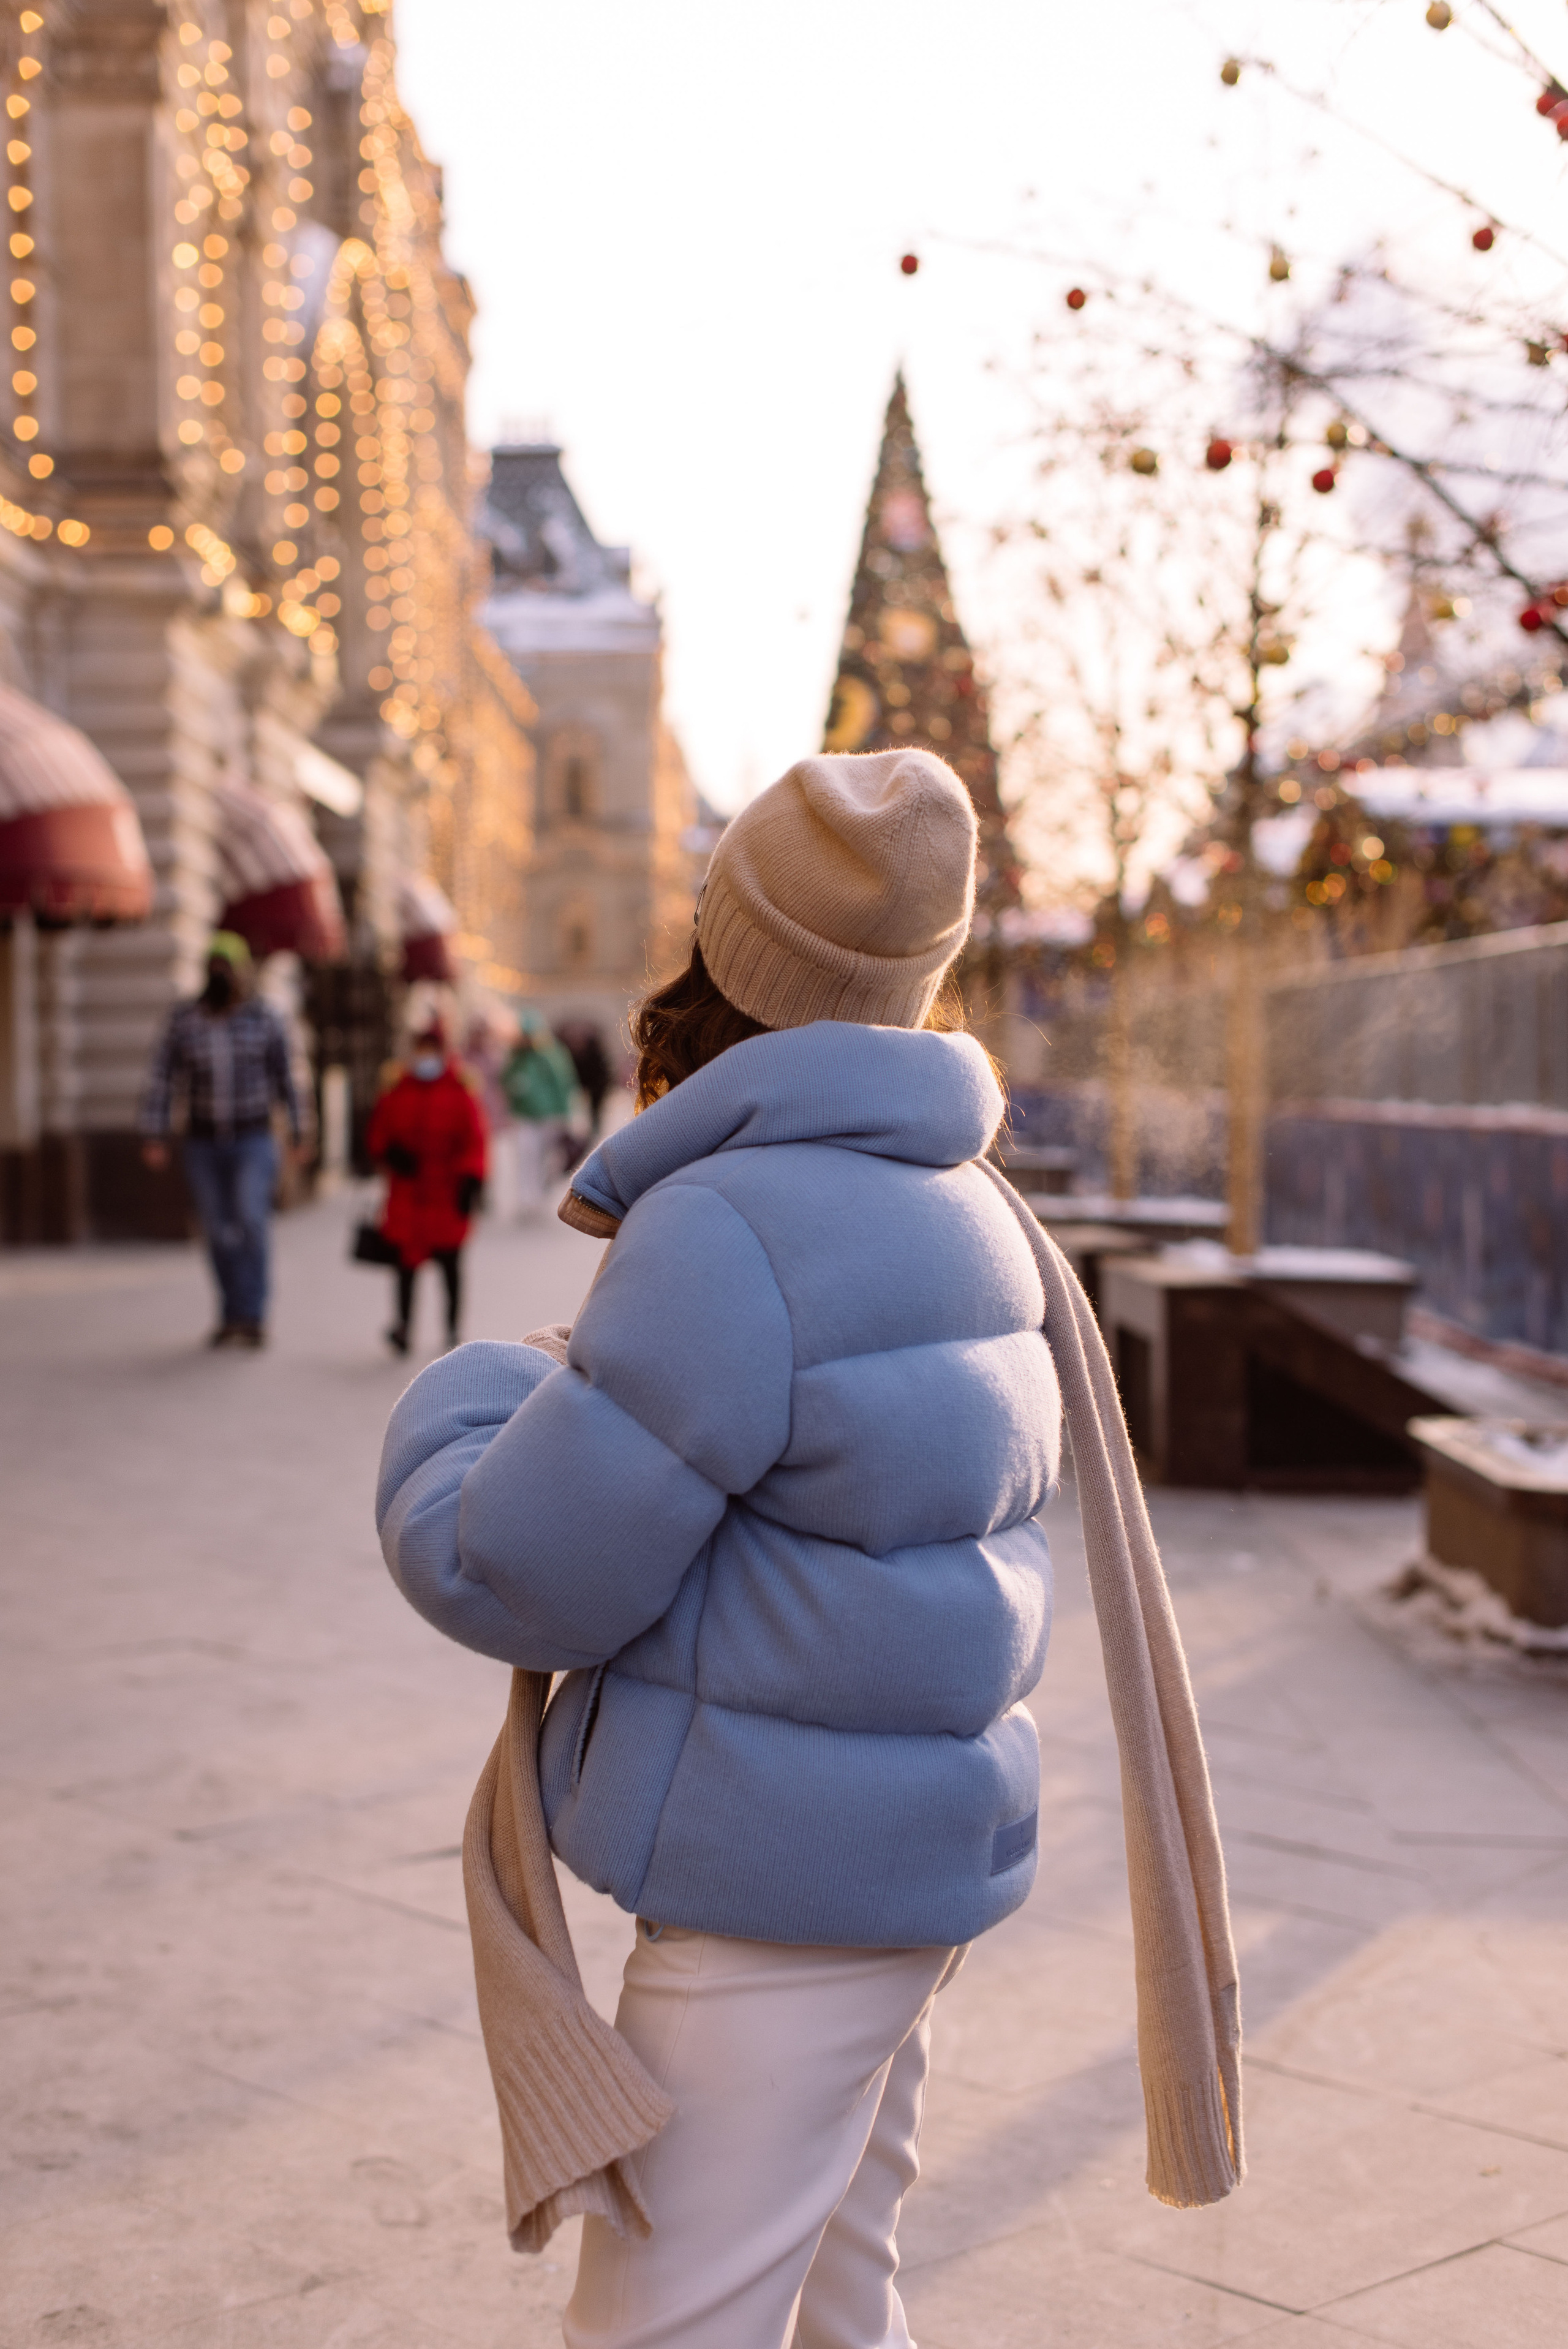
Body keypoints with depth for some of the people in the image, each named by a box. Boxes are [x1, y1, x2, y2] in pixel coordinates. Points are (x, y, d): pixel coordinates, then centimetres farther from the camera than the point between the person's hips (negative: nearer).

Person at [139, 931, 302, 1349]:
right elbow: (162, 1079, -5)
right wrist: (153, 1137, -12)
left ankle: (253, 1317, -16)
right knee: (220, 1233, 7)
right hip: (203, 1142, 2)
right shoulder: (183, 1020, -3)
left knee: (252, 1224, -18)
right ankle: (232, 1317, 19)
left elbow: (284, 1074, 4)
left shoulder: (263, 1018, -5)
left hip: (252, 1140, -2)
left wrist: (296, 1128, 8)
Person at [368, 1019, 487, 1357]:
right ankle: (403, 1325, -1)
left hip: (447, 1197, -2)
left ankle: (453, 1328, 18)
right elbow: (377, 1136, 13)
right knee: (406, 1259, -3)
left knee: (450, 1263, 7)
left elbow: (473, 1142, -4)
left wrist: (470, 1181, -13)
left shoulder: (460, 1096, -2)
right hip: (407, 1195, 2)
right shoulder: (396, 1095, 6)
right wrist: (391, 1153, -8)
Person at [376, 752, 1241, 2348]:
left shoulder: (727, 1231, -22)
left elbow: (523, 1580, -18)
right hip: (912, 1857, 10)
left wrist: (467, 1404, 2)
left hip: (777, 1896, -9)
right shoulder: (961, 1201, 8)